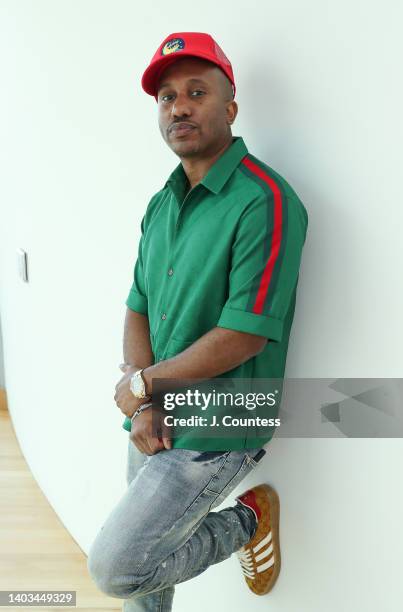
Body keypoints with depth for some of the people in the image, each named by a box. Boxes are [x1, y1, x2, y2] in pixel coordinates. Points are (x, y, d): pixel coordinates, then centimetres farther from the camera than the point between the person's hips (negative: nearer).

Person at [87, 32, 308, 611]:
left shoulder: (264, 201, -18)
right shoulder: (162, 204, 8)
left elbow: (243, 337, -22)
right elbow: (138, 310, 8)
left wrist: (140, 382, -11)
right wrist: (144, 406, -7)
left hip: (215, 432, -7)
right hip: (154, 423, 7)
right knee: (144, 559, 16)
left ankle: (247, 517, 11)